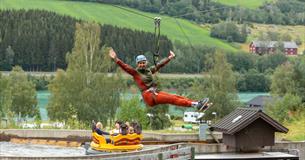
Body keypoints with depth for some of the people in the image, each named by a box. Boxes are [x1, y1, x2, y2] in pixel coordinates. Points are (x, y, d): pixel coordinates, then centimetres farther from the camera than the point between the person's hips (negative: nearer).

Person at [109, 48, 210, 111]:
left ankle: (197, 104, -16)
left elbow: (160, 65, 28)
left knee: (176, 97, -9)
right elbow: (124, 66, -10)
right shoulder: (135, 72, 2)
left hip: (156, 93, 7)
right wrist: (115, 59, -22)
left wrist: (169, 58, 36)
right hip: (148, 96, -7)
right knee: (172, 99, -20)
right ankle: (195, 104, -30)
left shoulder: (149, 70, 17)